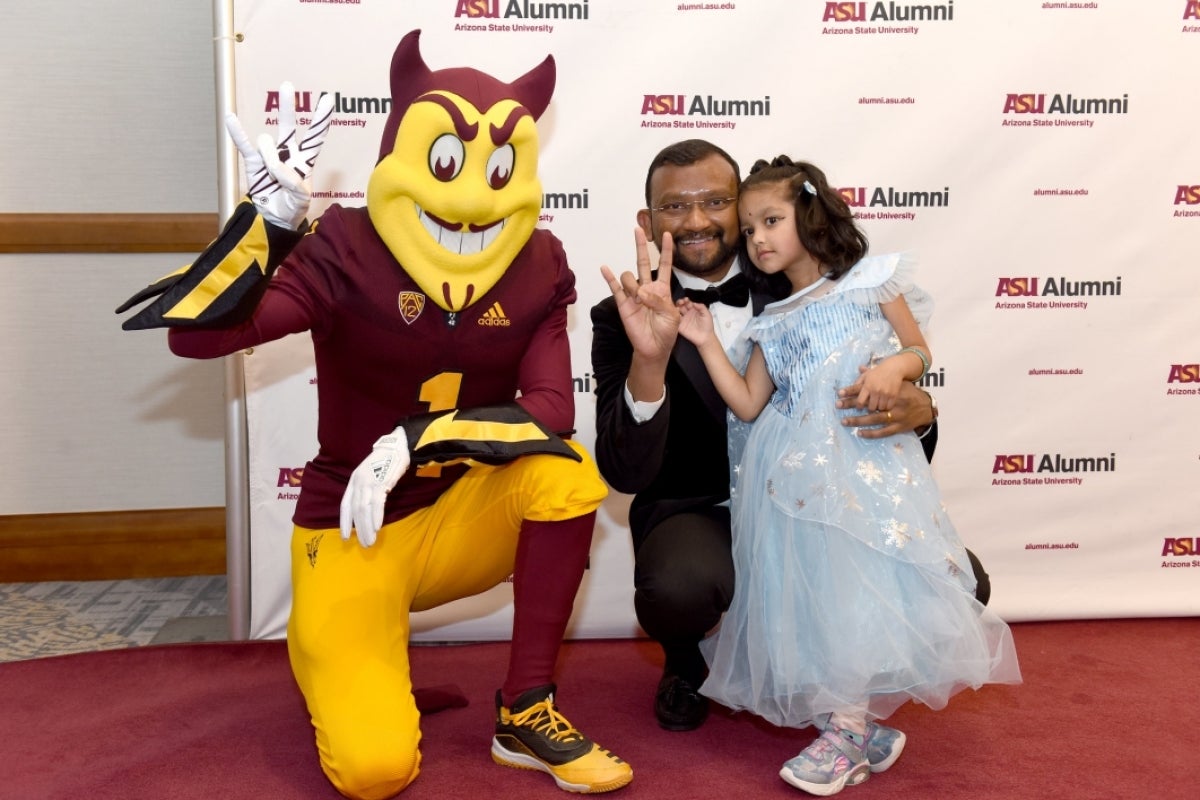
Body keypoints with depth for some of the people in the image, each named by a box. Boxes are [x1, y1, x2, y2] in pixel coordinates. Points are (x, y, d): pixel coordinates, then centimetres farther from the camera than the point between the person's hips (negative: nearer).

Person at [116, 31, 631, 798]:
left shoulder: (538, 270, -6)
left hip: (458, 518, 3)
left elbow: (551, 414, -17)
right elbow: (196, 336, -25)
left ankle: (527, 713, -11)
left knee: (568, 473, -28)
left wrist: (418, 441, -29)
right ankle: (339, 655, 21)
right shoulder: (347, 254, -15)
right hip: (355, 533, -3)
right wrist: (270, 220, -38)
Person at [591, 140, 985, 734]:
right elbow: (625, 474, -19)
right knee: (677, 588, -36)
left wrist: (917, 411, -23)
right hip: (696, 510, -3)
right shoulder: (623, 319, -9)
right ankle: (684, 662, 4)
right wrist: (649, 360, -37)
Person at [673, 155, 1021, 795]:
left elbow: (919, 350, 10)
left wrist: (894, 368, -12)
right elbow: (748, 404, 9)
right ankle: (858, 725, 8)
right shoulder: (773, 323, 17)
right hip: (797, 470, 4)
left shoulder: (870, 281, 7)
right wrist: (705, 342, 6)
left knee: (862, 580, -11)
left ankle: (846, 727, -2)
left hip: (869, 459, -4)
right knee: (812, 587, -2)